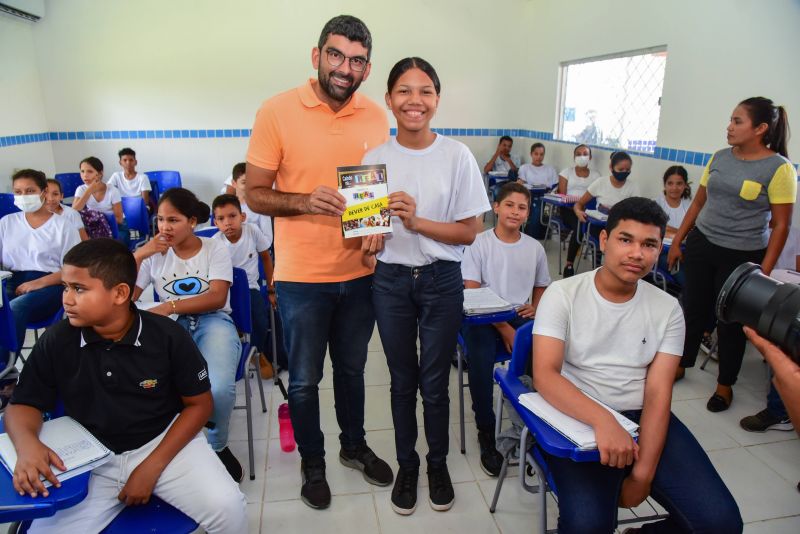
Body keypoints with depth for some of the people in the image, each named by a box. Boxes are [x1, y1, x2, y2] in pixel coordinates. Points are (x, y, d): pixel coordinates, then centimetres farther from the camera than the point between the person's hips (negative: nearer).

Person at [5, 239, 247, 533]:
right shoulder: (56, 341, -8)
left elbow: (199, 404, -6)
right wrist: (27, 444, -20)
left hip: (164, 442, -2)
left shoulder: (168, 336, -15)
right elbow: (23, 405, 4)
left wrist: (151, 467, -13)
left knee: (228, 509, -21)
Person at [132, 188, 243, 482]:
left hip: (212, 323, -2)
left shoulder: (215, 248, 5)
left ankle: (216, 446, 0)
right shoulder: (154, 254, 14)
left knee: (219, 388, -33)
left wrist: (169, 307, -21)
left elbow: (217, 297, -8)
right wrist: (138, 255, -4)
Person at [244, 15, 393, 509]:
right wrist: (305, 201, -25)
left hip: (360, 272, 3)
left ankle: (355, 445, 44)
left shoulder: (377, 117, 0)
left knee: (352, 368, 21)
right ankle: (312, 462, 36)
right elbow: (255, 194, -7)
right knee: (305, 379, 12)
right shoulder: (278, 111, -10)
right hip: (302, 276, -3)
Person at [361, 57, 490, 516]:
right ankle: (407, 465, 36)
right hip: (391, 281, 2)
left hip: (442, 280, -1)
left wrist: (418, 222, -20)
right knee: (403, 381, 14)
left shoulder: (457, 156, -8)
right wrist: (370, 238, -15)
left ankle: (438, 464, 35)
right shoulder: (375, 158, -2)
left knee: (435, 383, 9)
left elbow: (470, 231, -7)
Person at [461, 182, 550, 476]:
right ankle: (486, 433, -12)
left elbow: (541, 286, 25)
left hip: (520, 316, 3)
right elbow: (472, 293, -8)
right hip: (483, 317, -3)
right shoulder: (478, 243, -2)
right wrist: (503, 328, -16)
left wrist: (535, 307, 1)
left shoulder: (535, 248, 11)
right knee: (480, 362, -33)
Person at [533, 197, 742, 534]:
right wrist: (602, 420, -32)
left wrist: (644, 472, -14)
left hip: (642, 417, 4)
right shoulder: (562, 294, -5)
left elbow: (658, 393, -3)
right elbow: (544, 375, -16)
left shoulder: (667, 309, 4)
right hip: (579, 418, -3)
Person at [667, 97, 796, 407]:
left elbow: (780, 225, -10)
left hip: (742, 256, -4)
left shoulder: (779, 168, -11)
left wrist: (764, 272, -13)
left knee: (731, 321, 8)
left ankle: (725, 385, 26)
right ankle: (680, 366, 32)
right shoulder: (720, 158, 4)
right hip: (701, 245, 4)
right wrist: (677, 242, 10)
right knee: (693, 310, 14)